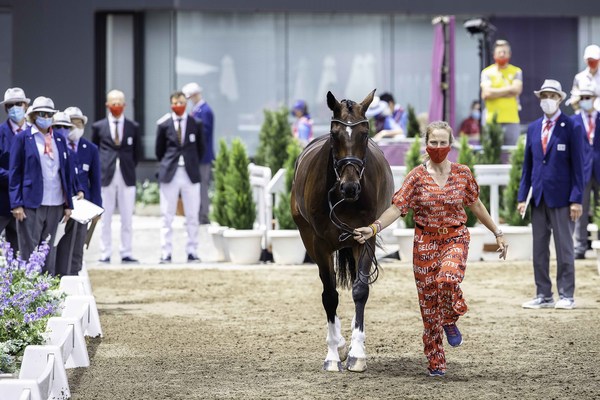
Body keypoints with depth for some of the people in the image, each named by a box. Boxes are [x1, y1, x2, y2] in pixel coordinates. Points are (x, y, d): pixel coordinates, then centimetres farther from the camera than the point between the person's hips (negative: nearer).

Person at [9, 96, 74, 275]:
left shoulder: (59, 139, 13)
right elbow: (15, 173, -1)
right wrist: (16, 204, -9)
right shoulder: (22, 138, 1)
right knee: (29, 251, -3)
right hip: (31, 204, -4)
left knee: (49, 252, 7)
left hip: (55, 205, 4)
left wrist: (68, 204, 9)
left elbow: (66, 172, 14)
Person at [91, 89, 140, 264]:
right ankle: (105, 254, 5)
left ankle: (126, 253, 8)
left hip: (127, 177, 1)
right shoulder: (98, 127, 6)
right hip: (106, 177, -1)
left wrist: (130, 169, 10)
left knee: (127, 218, 2)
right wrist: (98, 170, 7)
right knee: (105, 218, 1)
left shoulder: (133, 127, 8)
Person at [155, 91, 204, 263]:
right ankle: (166, 254, 4)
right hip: (169, 174, 0)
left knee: (192, 216, 3)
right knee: (167, 217, 1)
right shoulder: (164, 126, 3)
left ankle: (192, 252, 8)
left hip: (190, 174, 1)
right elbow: (159, 151, 12)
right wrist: (167, 165, 12)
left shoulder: (195, 124, 4)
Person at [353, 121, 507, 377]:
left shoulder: (463, 173, 1)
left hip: (455, 239, 0)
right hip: (425, 243, 0)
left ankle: (450, 320, 1)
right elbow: (397, 208, -10)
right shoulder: (417, 177, -4)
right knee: (428, 302, 2)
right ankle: (436, 363, 14)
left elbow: (476, 205, 14)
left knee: (448, 278, -32)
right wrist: (374, 228, -26)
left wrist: (497, 233, 17)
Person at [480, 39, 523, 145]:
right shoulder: (487, 72, 7)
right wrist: (508, 90, -4)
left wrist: (495, 92, -4)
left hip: (511, 120, 0)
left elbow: (516, 89, -7)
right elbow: (487, 93, -7)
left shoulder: (516, 72, 9)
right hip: (492, 120, 0)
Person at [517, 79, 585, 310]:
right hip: (538, 197, 5)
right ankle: (543, 295, 12)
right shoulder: (533, 128, 11)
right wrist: (522, 197, 6)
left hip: (561, 198, -5)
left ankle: (566, 296, 5)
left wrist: (576, 199, -12)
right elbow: (527, 165, 13)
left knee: (564, 248, 0)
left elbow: (577, 165, -6)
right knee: (539, 250, 6)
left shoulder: (571, 128, -4)